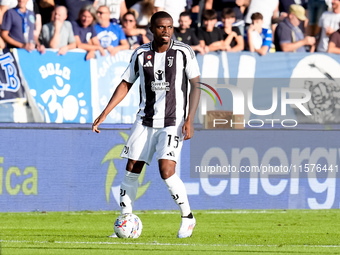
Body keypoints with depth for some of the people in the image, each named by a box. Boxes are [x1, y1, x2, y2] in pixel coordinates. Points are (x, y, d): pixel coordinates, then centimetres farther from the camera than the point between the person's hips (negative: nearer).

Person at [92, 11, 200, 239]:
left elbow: (196, 85, -2)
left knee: (167, 170, -17)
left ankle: (188, 218, 3)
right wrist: (105, 113, 5)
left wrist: (190, 120, -11)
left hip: (173, 123, -4)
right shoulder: (141, 54, 3)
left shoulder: (183, 52, -6)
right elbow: (126, 84, 12)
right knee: (132, 170, -1)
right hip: (145, 121, 4)